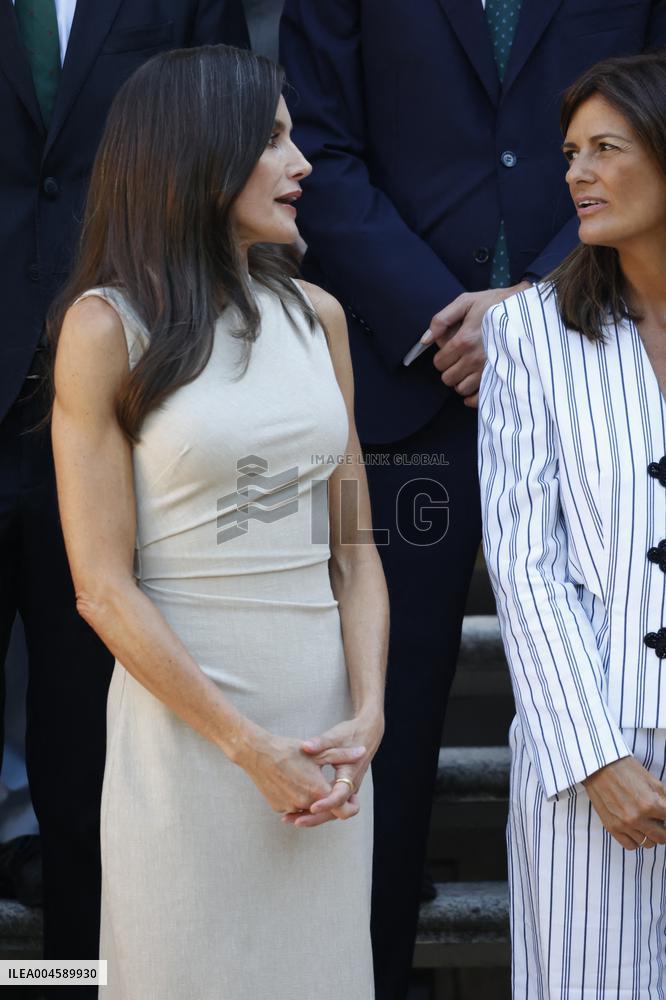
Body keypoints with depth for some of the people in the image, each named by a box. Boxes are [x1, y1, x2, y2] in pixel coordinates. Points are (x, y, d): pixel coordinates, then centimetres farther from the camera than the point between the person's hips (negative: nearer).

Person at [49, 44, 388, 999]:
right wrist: (251, 749, -13)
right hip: (185, 725, -4)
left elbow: (353, 543, 9)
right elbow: (104, 585, -10)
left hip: (326, 727, 5)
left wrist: (368, 712, -6)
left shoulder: (318, 317, 8)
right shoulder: (108, 326, -7)